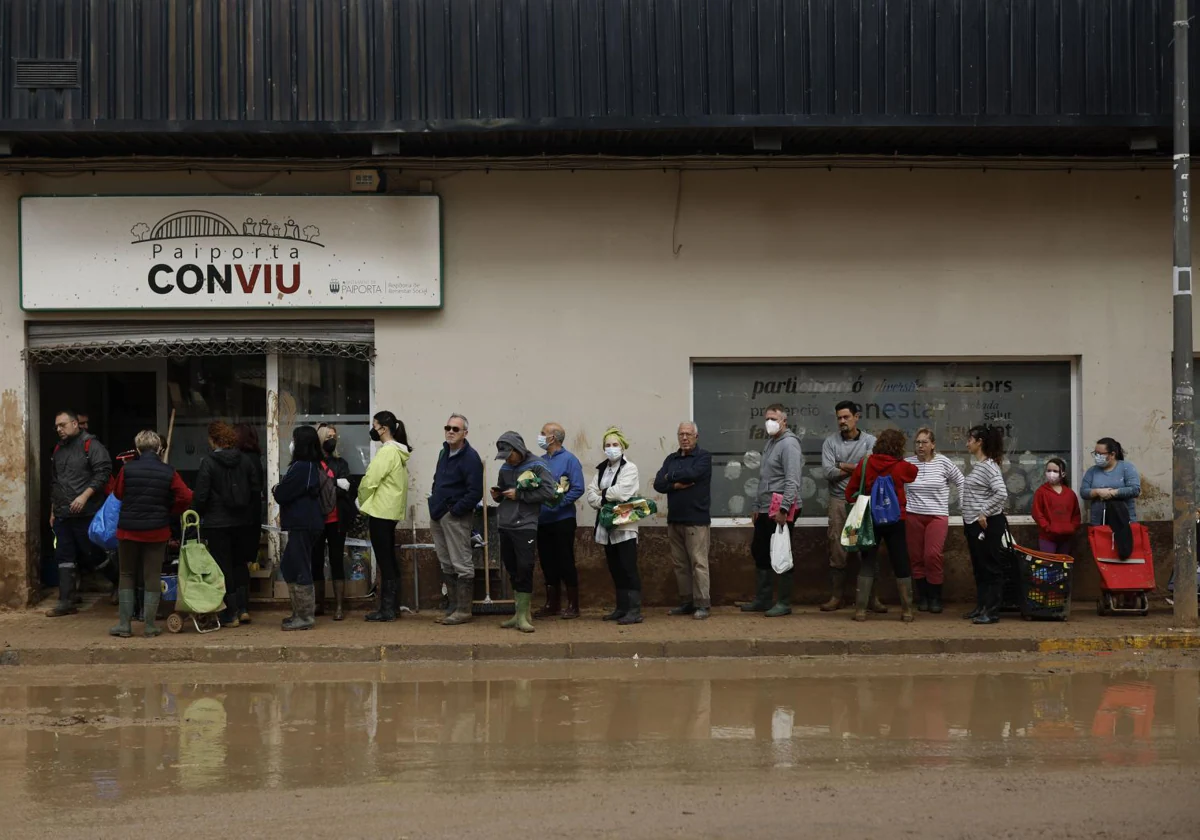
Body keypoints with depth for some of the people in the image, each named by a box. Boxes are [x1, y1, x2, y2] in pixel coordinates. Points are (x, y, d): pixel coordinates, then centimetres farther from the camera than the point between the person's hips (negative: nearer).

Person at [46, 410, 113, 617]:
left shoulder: (91, 445, -6)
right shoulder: (58, 450, 18)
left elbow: (103, 473, -16)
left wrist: (84, 496, -22)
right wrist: (53, 510, 23)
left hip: (86, 514, -7)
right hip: (63, 515, 7)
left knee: (94, 555, -2)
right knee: (64, 558, 5)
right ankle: (66, 602, 7)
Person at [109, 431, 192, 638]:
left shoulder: (128, 469, -7)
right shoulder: (168, 472, -6)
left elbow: (118, 493, 7)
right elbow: (186, 497, -8)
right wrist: (170, 512, 6)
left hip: (128, 530, 0)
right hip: (157, 531, 0)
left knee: (127, 576, 12)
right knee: (153, 577, 7)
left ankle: (124, 625, 9)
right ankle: (150, 626, 7)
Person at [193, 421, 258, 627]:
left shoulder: (209, 463, -14)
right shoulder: (244, 459, 1)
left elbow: (201, 496, -13)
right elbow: (255, 485, 5)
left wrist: (197, 516, 3)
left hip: (216, 523, -5)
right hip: (240, 521, 5)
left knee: (223, 565, 2)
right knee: (237, 563, 17)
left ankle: (230, 614, 5)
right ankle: (240, 608, 21)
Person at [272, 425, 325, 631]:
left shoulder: (300, 467, -17)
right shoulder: (313, 466, 13)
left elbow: (281, 494, -15)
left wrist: (275, 490, 4)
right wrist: (281, 491, 3)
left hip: (302, 525, -10)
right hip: (305, 523, 10)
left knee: (299, 570, -4)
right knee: (288, 567, 17)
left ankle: (305, 617, 1)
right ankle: (300, 613, 21)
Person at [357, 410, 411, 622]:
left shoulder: (386, 452, -16)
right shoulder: (399, 451, 13)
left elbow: (369, 482, -18)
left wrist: (363, 502, 0)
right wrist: (368, 503, 14)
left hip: (380, 511, -10)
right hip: (392, 511, 10)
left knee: (383, 560, -6)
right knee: (390, 558, 14)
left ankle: (387, 609, -4)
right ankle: (393, 604, 19)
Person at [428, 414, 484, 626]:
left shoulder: (470, 457, -13)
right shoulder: (444, 453, 14)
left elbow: (475, 492, -19)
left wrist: (455, 511, -17)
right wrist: (434, 508, 13)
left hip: (456, 518, -9)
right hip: (439, 517, 9)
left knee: (462, 565, -5)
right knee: (446, 565, 13)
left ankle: (463, 610, -2)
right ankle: (453, 607, 21)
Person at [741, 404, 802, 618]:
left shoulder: (788, 444, -12)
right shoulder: (770, 443, 17)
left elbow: (792, 481, -20)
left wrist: (783, 508, -25)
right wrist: (757, 506, 21)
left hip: (781, 510, -10)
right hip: (766, 510, 10)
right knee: (759, 552, 14)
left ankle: (784, 603, 6)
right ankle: (762, 599, 24)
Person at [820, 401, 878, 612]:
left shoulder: (870, 441, 2)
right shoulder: (830, 442, 4)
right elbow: (828, 472, -8)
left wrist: (843, 466, -6)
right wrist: (857, 468, -6)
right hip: (839, 501, 1)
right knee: (837, 549, 1)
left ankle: (872, 597, 7)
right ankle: (836, 597, 8)